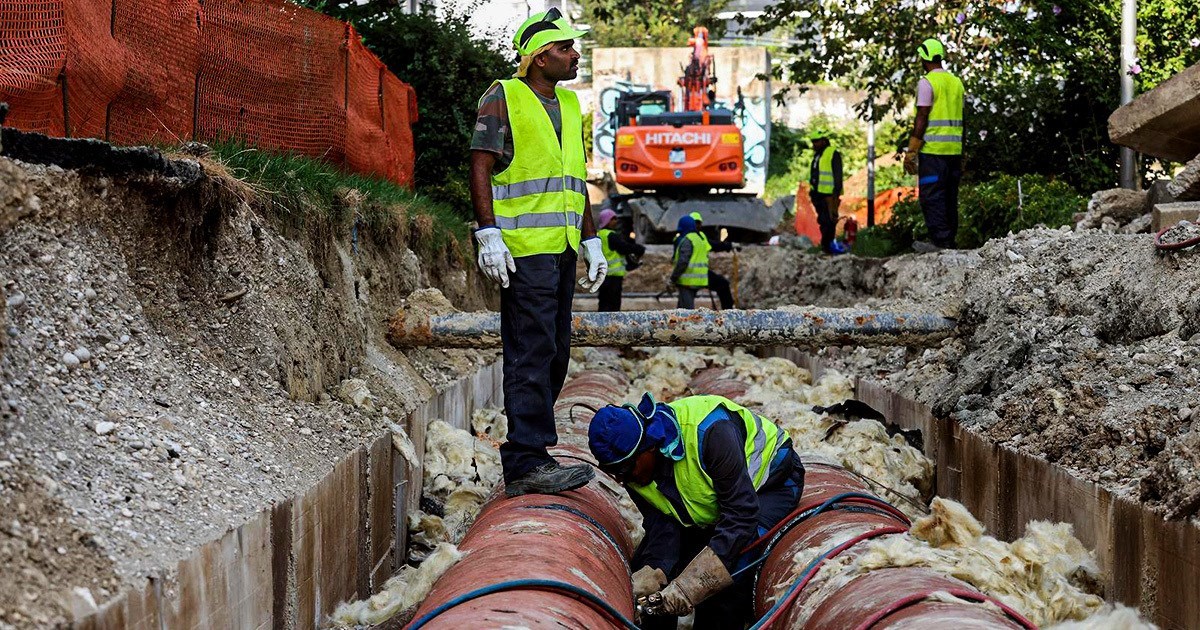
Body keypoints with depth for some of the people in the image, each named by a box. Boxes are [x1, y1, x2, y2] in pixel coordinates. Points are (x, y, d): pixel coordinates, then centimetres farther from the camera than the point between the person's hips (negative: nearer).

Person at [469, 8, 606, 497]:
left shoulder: (570, 105, 19)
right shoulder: (503, 98, -4)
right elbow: (480, 168, -10)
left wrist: (591, 241, 19)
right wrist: (489, 235, -18)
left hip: (562, 250, 8)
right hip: (524, 251, -8)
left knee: (554, 355, 9)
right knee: (531, 355, -12)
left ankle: (526, 453, 16)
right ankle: (527, 465, -12)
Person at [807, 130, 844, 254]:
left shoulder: (833, 154, -9)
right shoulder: (817, 154, 17)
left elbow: (837, 175, -13)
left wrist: (836, 192, -18)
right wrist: (812, 189, 21)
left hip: (828, 194, -9)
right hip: (818, 193, 9)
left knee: (828, 221, -10)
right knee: (822, 220, 12)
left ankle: (827, 246, -10)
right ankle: (826, 245, 17)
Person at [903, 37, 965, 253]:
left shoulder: (927, 82, -8)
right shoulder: (956, 82, 14)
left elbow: (922, 119, -13)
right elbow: (959, 120, 17)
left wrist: (911, 152, -10)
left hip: (932, 149, -7)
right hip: (954, 150, 7)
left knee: (931, 197, -6)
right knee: (950, 198, 10)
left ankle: (941, 241, -13)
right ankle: (949, 242, 11)